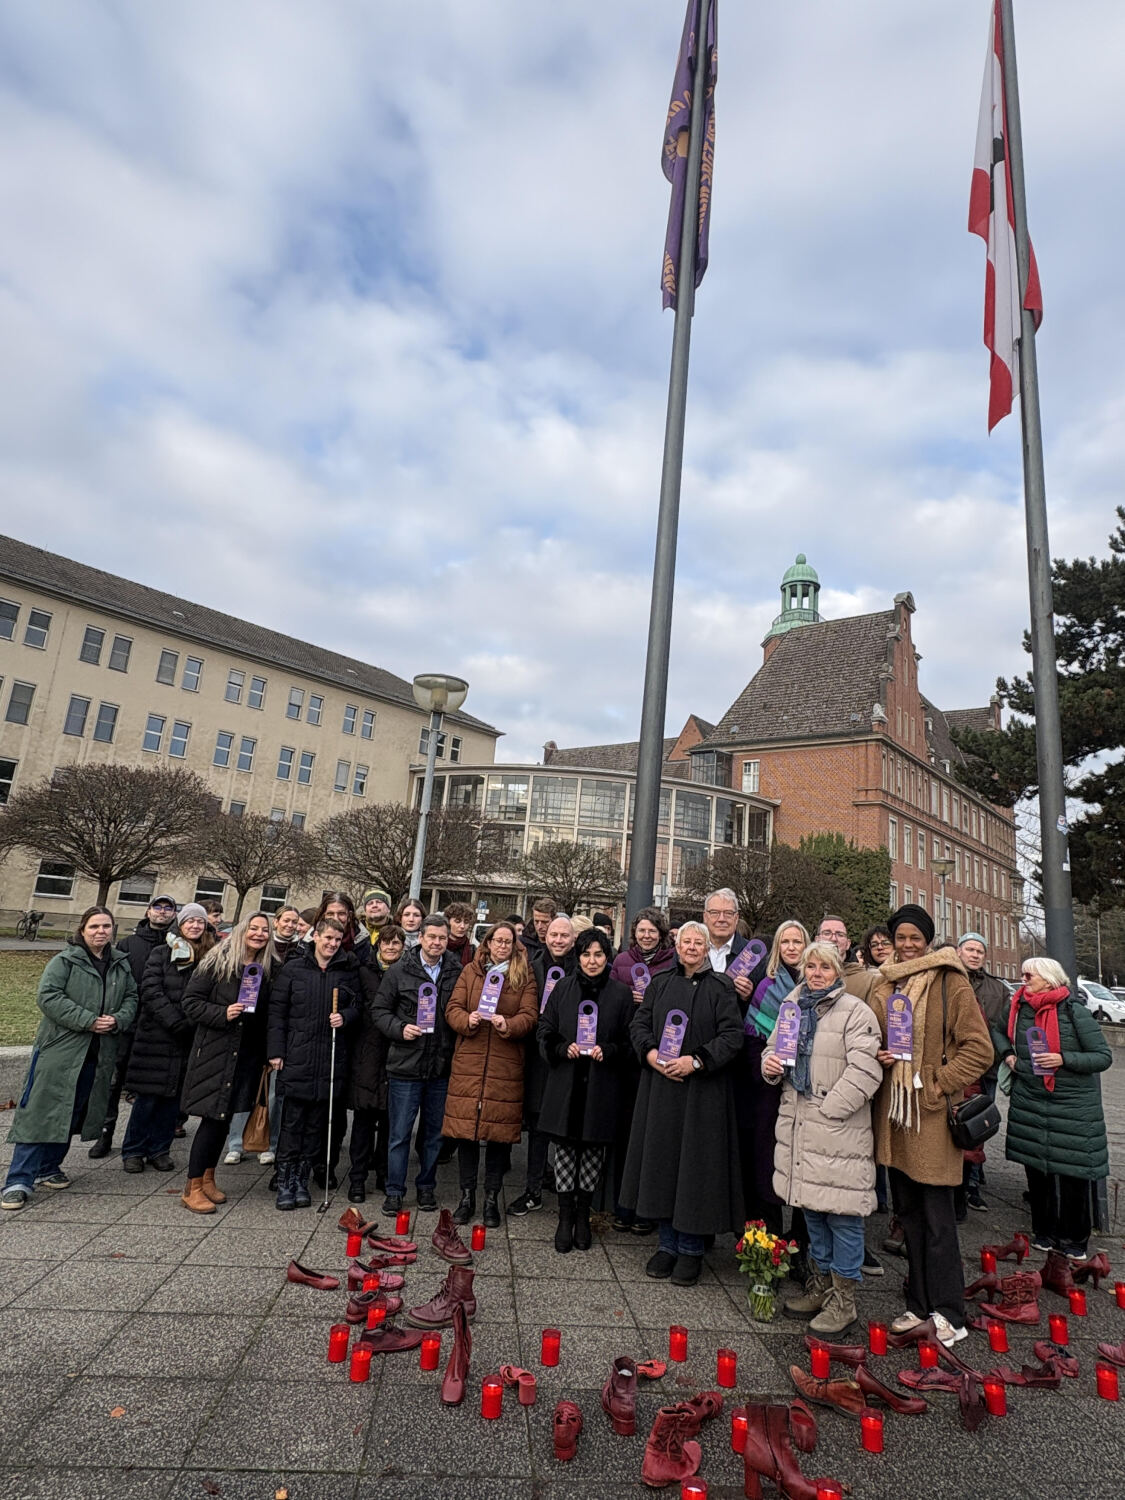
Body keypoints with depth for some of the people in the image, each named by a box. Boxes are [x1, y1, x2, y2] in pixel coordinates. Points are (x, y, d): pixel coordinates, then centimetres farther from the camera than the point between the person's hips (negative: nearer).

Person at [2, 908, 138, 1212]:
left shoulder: (121, 965, 10)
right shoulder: (65, 960, -5)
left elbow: (131, 997, 11)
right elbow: (48, 996, -14)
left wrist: (118, 1020, -11)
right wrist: (88, 1020, -19)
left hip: (99, 1055, 5)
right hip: (60, 1049, -5)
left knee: (71, 1114, 14)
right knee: (41, 1112, -3)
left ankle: (48, 1168, 30)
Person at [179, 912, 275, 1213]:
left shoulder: (268, 969, 7)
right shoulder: (218, 962, -7)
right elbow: (191, 1001, -7)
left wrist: (267, 1054, 5)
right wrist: (222, 1014, -19)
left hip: (248, 1054, 5)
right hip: (215, 1050, -5)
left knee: (225, 1116, 13)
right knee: (213, 1116, -4)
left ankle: (208, 1177, 29)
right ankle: (193, 1188, 10)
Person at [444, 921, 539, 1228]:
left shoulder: (525, 977, 6)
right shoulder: (470, 972, 9)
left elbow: (529, 1016, -2)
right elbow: (453, 1009, 4)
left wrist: (507, 1025, -20)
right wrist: (468, 1020, -16)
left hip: (506, 1065, -1)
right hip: (468, 1062, 1)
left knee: (500, 1133, 5)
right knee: (465, 1129, 5)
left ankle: (492, 1200, 21)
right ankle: (467, 1197, 22)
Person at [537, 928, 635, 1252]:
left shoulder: (621, 993, -1)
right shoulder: (563, 988, 2)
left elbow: (630, 1041, 2)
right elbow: (545, 1030, 5)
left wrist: (608, 1051, -14)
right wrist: (563, 1048, -11)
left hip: (601, 1087, 0)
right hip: (564, 1082, 1)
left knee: (594, 1149, 9)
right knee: (565, 1148, 5)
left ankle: (583, 1214, 27)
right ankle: (565, 1217, 19)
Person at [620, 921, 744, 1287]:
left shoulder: (720, 988, -3)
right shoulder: (659, 984, 8)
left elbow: (733, 1036, -9)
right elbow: (639, 1025, 6)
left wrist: (696, 1060, -18)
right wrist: (651, 1054, -12)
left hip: (703, 1090, -3)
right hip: (660, 1085, 3)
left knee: (695, 1164, 2)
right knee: (662, 1159, 9)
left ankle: (691, 1249, 19)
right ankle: (668, 1244, 24)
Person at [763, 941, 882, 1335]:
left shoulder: (855, 1012, -10)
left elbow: (864, 1070, -17)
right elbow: (774, 1048, 21)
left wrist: (828, 1109, -17)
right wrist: (770, 1065, -2)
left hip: (839, 1130, -6)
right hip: (797, 1126, 7)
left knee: (842, 1214, 2)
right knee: (811, 1208, 18)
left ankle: (843, 1299, 18)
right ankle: (821, 1284, 34)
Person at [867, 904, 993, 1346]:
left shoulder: (951, 983, -7)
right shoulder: (883, 985, 9)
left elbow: (978, 1048, -9)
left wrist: (939, 1083, -14)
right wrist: (877, 1057, -1)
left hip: (933, 1114, -6)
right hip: (893, 1110, 6)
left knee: (937, 1218, 2)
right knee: (908, 1213, 16)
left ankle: (948, 1314, 17)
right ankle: (919, 1305, 29)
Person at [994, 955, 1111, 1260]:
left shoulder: (1074, 1012, -11)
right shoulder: (1020, 1009, 2)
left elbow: (1104, 1056, -10)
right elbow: (997, 1030, 22)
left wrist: (1064, 1059, -21)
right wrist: (1007, 1053, 5)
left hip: (1073, 1106, -4)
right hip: (1029, 1102, 4)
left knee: (1072, 1173, 3)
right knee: (1036, 1169, 11)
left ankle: (1074, 1240, 22)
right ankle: (1045, 1232, 28)